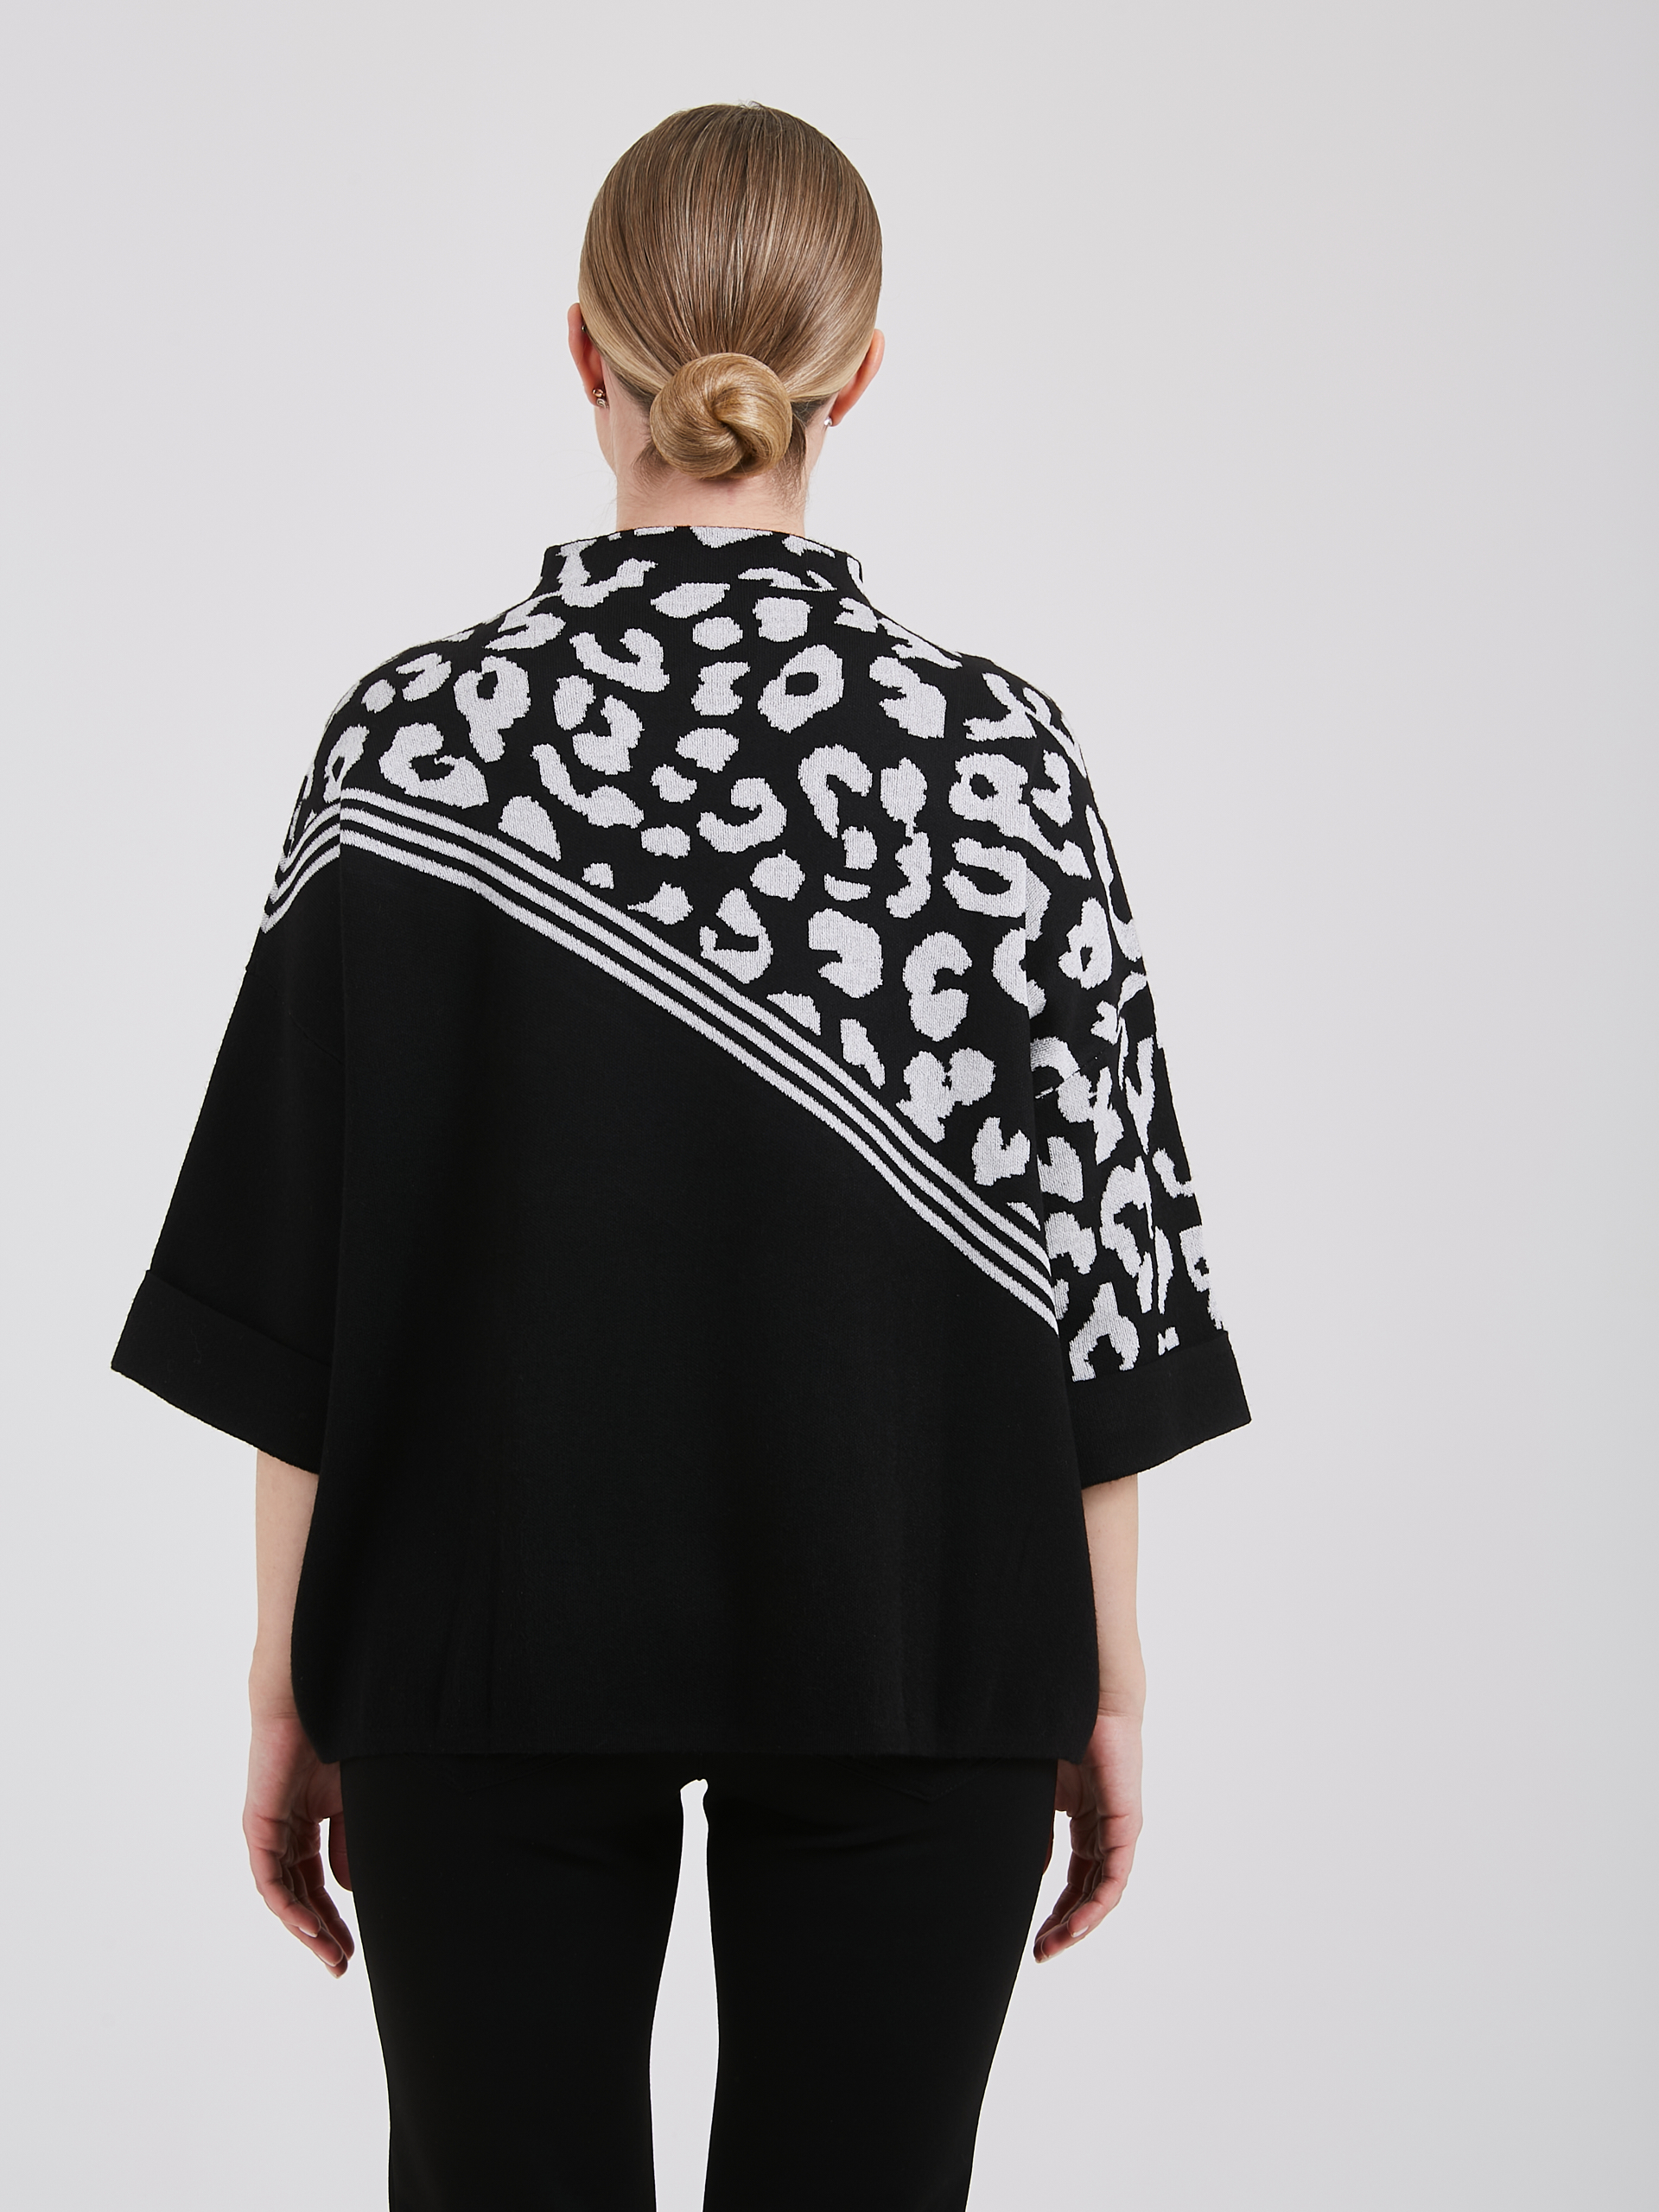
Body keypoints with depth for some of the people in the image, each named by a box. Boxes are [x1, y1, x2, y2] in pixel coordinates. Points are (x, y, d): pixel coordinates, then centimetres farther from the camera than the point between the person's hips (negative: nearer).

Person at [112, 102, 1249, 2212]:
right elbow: (1089, 1266, -3)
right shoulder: (996, 747, -7)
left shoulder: (412, 740, -7)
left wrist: (292, 1685, 5)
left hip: (495, 1636, 0)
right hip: (913, 1641, 0)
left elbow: (296, 1286, -5)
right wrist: (1105, 1688, 6)